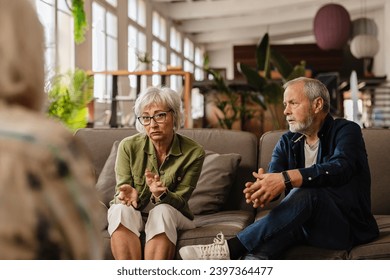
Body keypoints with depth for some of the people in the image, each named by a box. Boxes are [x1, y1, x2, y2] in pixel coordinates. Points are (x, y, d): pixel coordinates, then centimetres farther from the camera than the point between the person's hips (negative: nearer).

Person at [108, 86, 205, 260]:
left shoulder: (193, 152, -13)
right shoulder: (128, 146, -10)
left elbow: (180, 200, -10)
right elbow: (121, 191, -8)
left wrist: (162, 194, -34)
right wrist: (129, 194, -34)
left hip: (173, 214, -1)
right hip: (134, 214, 1)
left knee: (162, 211, -34)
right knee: (121, 210, -32)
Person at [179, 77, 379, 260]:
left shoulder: (346, 131, -4)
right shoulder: (288, 142, 11)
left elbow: (339, 169, -26)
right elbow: (273, 180, -7)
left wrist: (285, 179, -39)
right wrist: (260, 190, -33)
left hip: (346, 227, -4)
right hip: (304, 224, 4)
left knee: (306, 193, -35)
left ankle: (231, 249, -36)